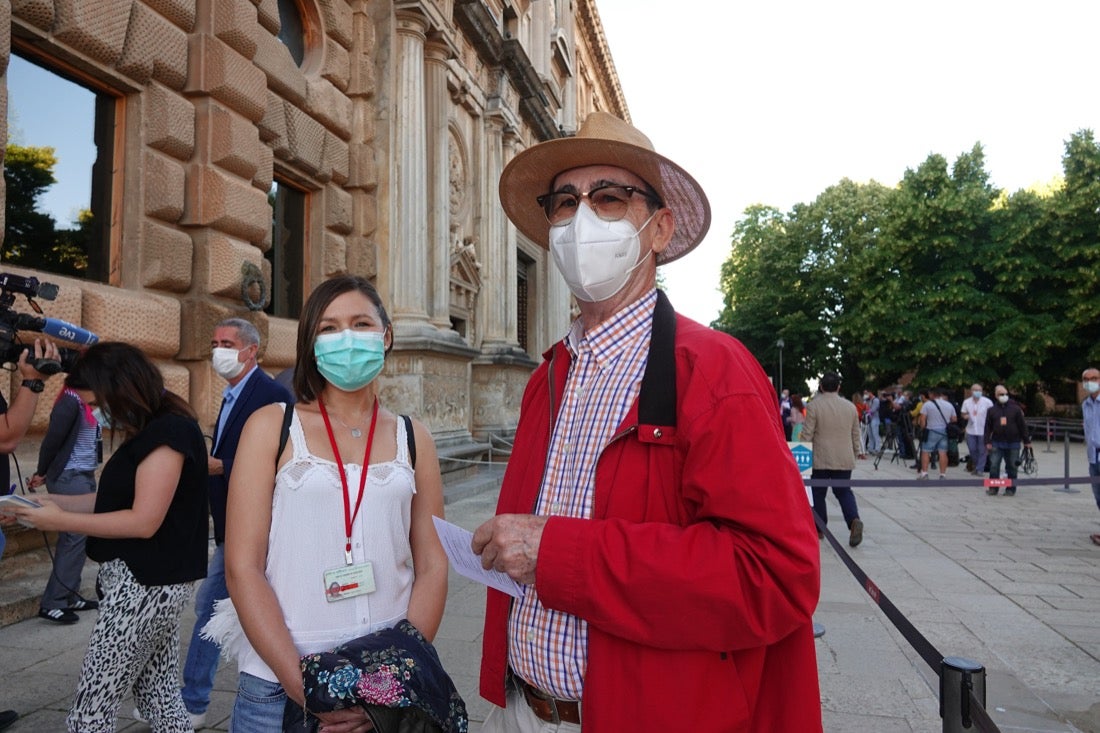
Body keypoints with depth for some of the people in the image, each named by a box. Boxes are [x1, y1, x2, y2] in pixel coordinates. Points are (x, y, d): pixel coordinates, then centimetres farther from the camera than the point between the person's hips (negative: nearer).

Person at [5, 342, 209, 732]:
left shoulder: (168, 432, -19)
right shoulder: (148, 431, 12)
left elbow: (143, 521, -21)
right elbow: (116, 499, 15)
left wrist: (60, 521, -13)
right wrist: (51, 501, 7)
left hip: (146, 584, -10)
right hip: (149, 581, 10)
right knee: (159, 694, 17)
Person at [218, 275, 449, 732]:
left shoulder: (413, 439, 3)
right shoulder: (271, 427, -2)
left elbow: (432, 565, 1)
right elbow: (242, 567, -7)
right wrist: (303, 686, -14)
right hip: (280, 688, -1)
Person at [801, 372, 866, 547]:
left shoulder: (813, 405, -8)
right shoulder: (850, 406, 6)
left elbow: (807, 434, -8)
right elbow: (856, 434, 13)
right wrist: (857, 452, 27)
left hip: (820, 459, -3)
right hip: (844, 460, 4)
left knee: (818, 493, 9)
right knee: (844, 491, 11)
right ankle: (854, 520, -12)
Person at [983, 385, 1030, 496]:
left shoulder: (1015, 409, 3)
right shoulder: (991, 410, 7)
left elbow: (1022, 425, 3)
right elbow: (988, 427, 6)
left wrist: (1027, 441, 1)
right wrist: (987, 442, -2)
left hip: (1013, 443, -1)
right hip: (997, 443, 1)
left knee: (1012, 467, 6)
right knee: (994, 466, -5)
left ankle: (1010, 489, 15)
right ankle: (993, 488, 3)